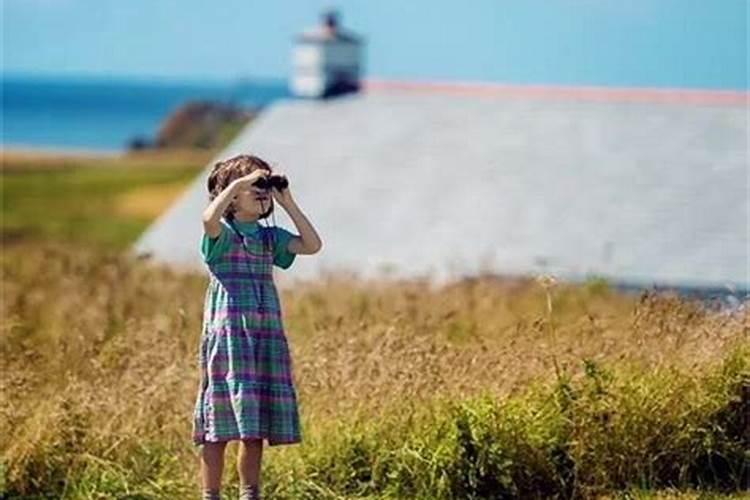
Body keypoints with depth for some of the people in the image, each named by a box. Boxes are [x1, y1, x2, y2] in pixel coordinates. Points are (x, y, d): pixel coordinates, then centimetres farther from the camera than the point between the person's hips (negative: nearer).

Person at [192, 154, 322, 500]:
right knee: (220, 425, -6)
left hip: (267, 338, 5)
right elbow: (209, 218, -26)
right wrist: (241, 181, -18)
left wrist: (288, 202, 2)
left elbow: (313, 245, 3)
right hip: (227, 337, -5)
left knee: (257, 426, 6)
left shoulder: (270, 238, 15)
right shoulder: (220, 235, -2)